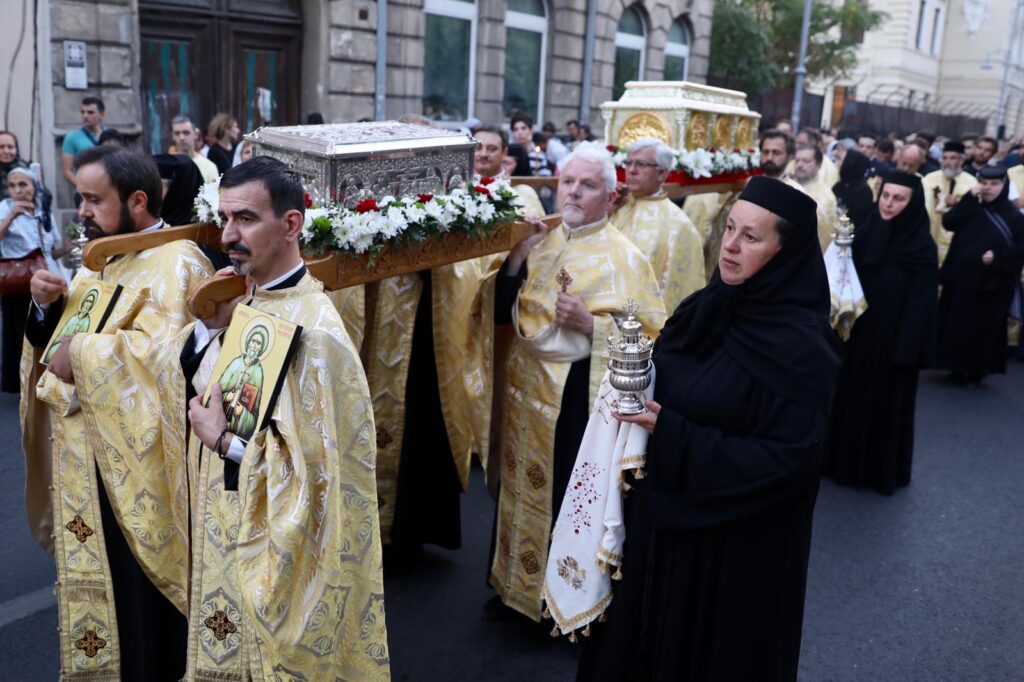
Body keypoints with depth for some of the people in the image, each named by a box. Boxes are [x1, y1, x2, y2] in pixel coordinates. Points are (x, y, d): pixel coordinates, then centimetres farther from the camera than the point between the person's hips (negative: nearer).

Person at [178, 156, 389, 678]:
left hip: (277, 548, -8)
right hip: (226, 529, 8)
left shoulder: (313, 331, -25)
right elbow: (183, 388, 7)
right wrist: (207, 325, -9)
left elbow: (316, 465, -25)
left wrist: (223, 440, -17)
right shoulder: (243, 299, 0)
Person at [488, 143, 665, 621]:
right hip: (525, 390, 6)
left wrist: (589, 322, -23)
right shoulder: (541, 242, 7)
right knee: (519, 488, 17)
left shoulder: (624, 257, -10)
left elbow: (651, 335, -12)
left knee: (569, 497, 4)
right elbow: (501, 313, 4)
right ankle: (514, 583, 37)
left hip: (578, 398, -6)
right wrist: (519, 253, -8)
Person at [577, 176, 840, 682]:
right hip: (664, 519, 7)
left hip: (735, 545, -7)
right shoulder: (703, 308, 1)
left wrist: (673, 436, -24)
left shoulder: (799, 346, -21)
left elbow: (786, 460, -23)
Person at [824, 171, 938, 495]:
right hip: (858, 334, 5)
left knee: (886, 403, 8)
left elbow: (920, 303, -13)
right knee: (851, 397, 13)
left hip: (892, 340, -5)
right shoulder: (864, 235, 3)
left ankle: (883, 471, 24)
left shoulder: (922, 247, -12)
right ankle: (846, 462, 29)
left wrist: (907, 350, -17)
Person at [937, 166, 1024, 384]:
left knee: (985, 328, 3)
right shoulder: (970, 209, 8)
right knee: (957, 325, 5)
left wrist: (997, 256, -16)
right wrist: (969, 199, -15)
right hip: (960, 278, 3)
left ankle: (977, 370, 14)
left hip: (992, 284, -2)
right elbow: (948, 223, -10)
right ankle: (957, 368, 16)